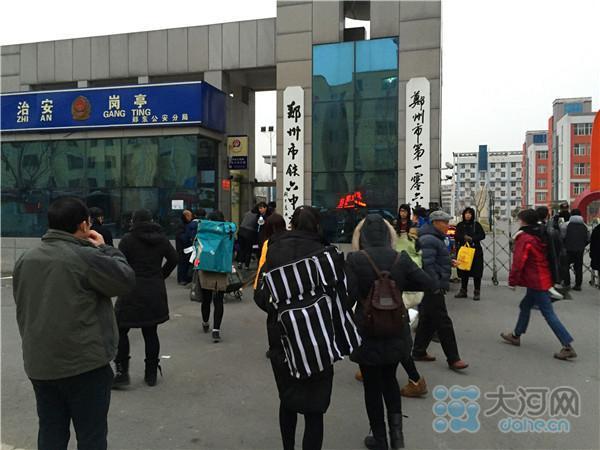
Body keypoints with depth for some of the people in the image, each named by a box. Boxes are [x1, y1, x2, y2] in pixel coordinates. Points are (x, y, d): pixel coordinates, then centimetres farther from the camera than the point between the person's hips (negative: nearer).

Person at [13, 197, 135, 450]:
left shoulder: (26, 260, 5)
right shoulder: (86, 257, -19)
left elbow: (23, 308, 15)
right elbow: (126, 280, -9)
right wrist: (104, 248, 0)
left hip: (39, 364, 7)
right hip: (84, 363, -6)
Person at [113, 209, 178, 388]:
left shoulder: (128, 239, -7)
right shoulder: (161, 238, 5)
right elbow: (173, 258, 7)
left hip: (132, 292, -4)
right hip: (156, 292, 4)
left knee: (121, 330, 8)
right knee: (151, 333, 10)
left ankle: (122, 372, 5)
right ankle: (151, 374, 16)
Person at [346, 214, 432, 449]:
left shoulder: (355, 260, -15)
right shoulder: (401, 258, -6)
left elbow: (348, 297, -17)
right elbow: (426, 282, -2)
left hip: (367, 333, -3)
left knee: (372, 385, 13)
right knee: (389, 379, 25)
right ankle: (396, 427, 12)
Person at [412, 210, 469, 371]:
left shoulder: (435, 238, 17)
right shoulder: (429, 239, -17)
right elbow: (428, 265, -23)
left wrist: (449, 262, 10)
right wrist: (436, 287, -22)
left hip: (434, 286, 11)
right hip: (433, 287, -11)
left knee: (427, 319, 16)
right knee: (443, 322, -5)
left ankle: (419, 352, 25)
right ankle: (453, 359, 2)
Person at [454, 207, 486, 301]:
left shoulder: (476, 224, 3)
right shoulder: (460, 225, 9)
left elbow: (482, 235, -4)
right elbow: (456, 236, 1)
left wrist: (472, 238, -16)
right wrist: (464, 237, -17)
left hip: (476, 251, -2)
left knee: (476, 272, -2)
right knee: (463, 272, 7)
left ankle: (477, 292, 7)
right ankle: (463, 291, 18)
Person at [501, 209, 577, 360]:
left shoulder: (524, 239, -18)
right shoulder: (539, 236, 10)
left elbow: (518, 262, -20)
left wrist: (513, 280, -11)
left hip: (536, 282, -10)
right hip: (543, 278, 10)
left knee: (549, 313, -6)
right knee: (525, 306, 20)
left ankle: (568, 347, -6)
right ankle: (516, 335, 32)